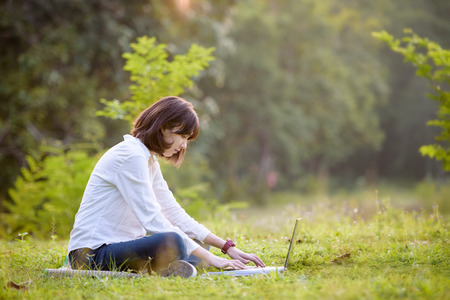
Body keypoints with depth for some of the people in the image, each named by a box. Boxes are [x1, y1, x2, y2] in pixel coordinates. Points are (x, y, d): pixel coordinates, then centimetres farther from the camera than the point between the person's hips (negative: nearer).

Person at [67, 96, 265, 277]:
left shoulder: (149, 160, 16)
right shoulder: (131, 156, -15)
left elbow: (174, 213, 14)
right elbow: (152, 220, -21)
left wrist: (227, 247, 6)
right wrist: (208, 257, -20)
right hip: (93, 253, -11)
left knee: (198, 244, 15)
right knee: (171, 242, -36)